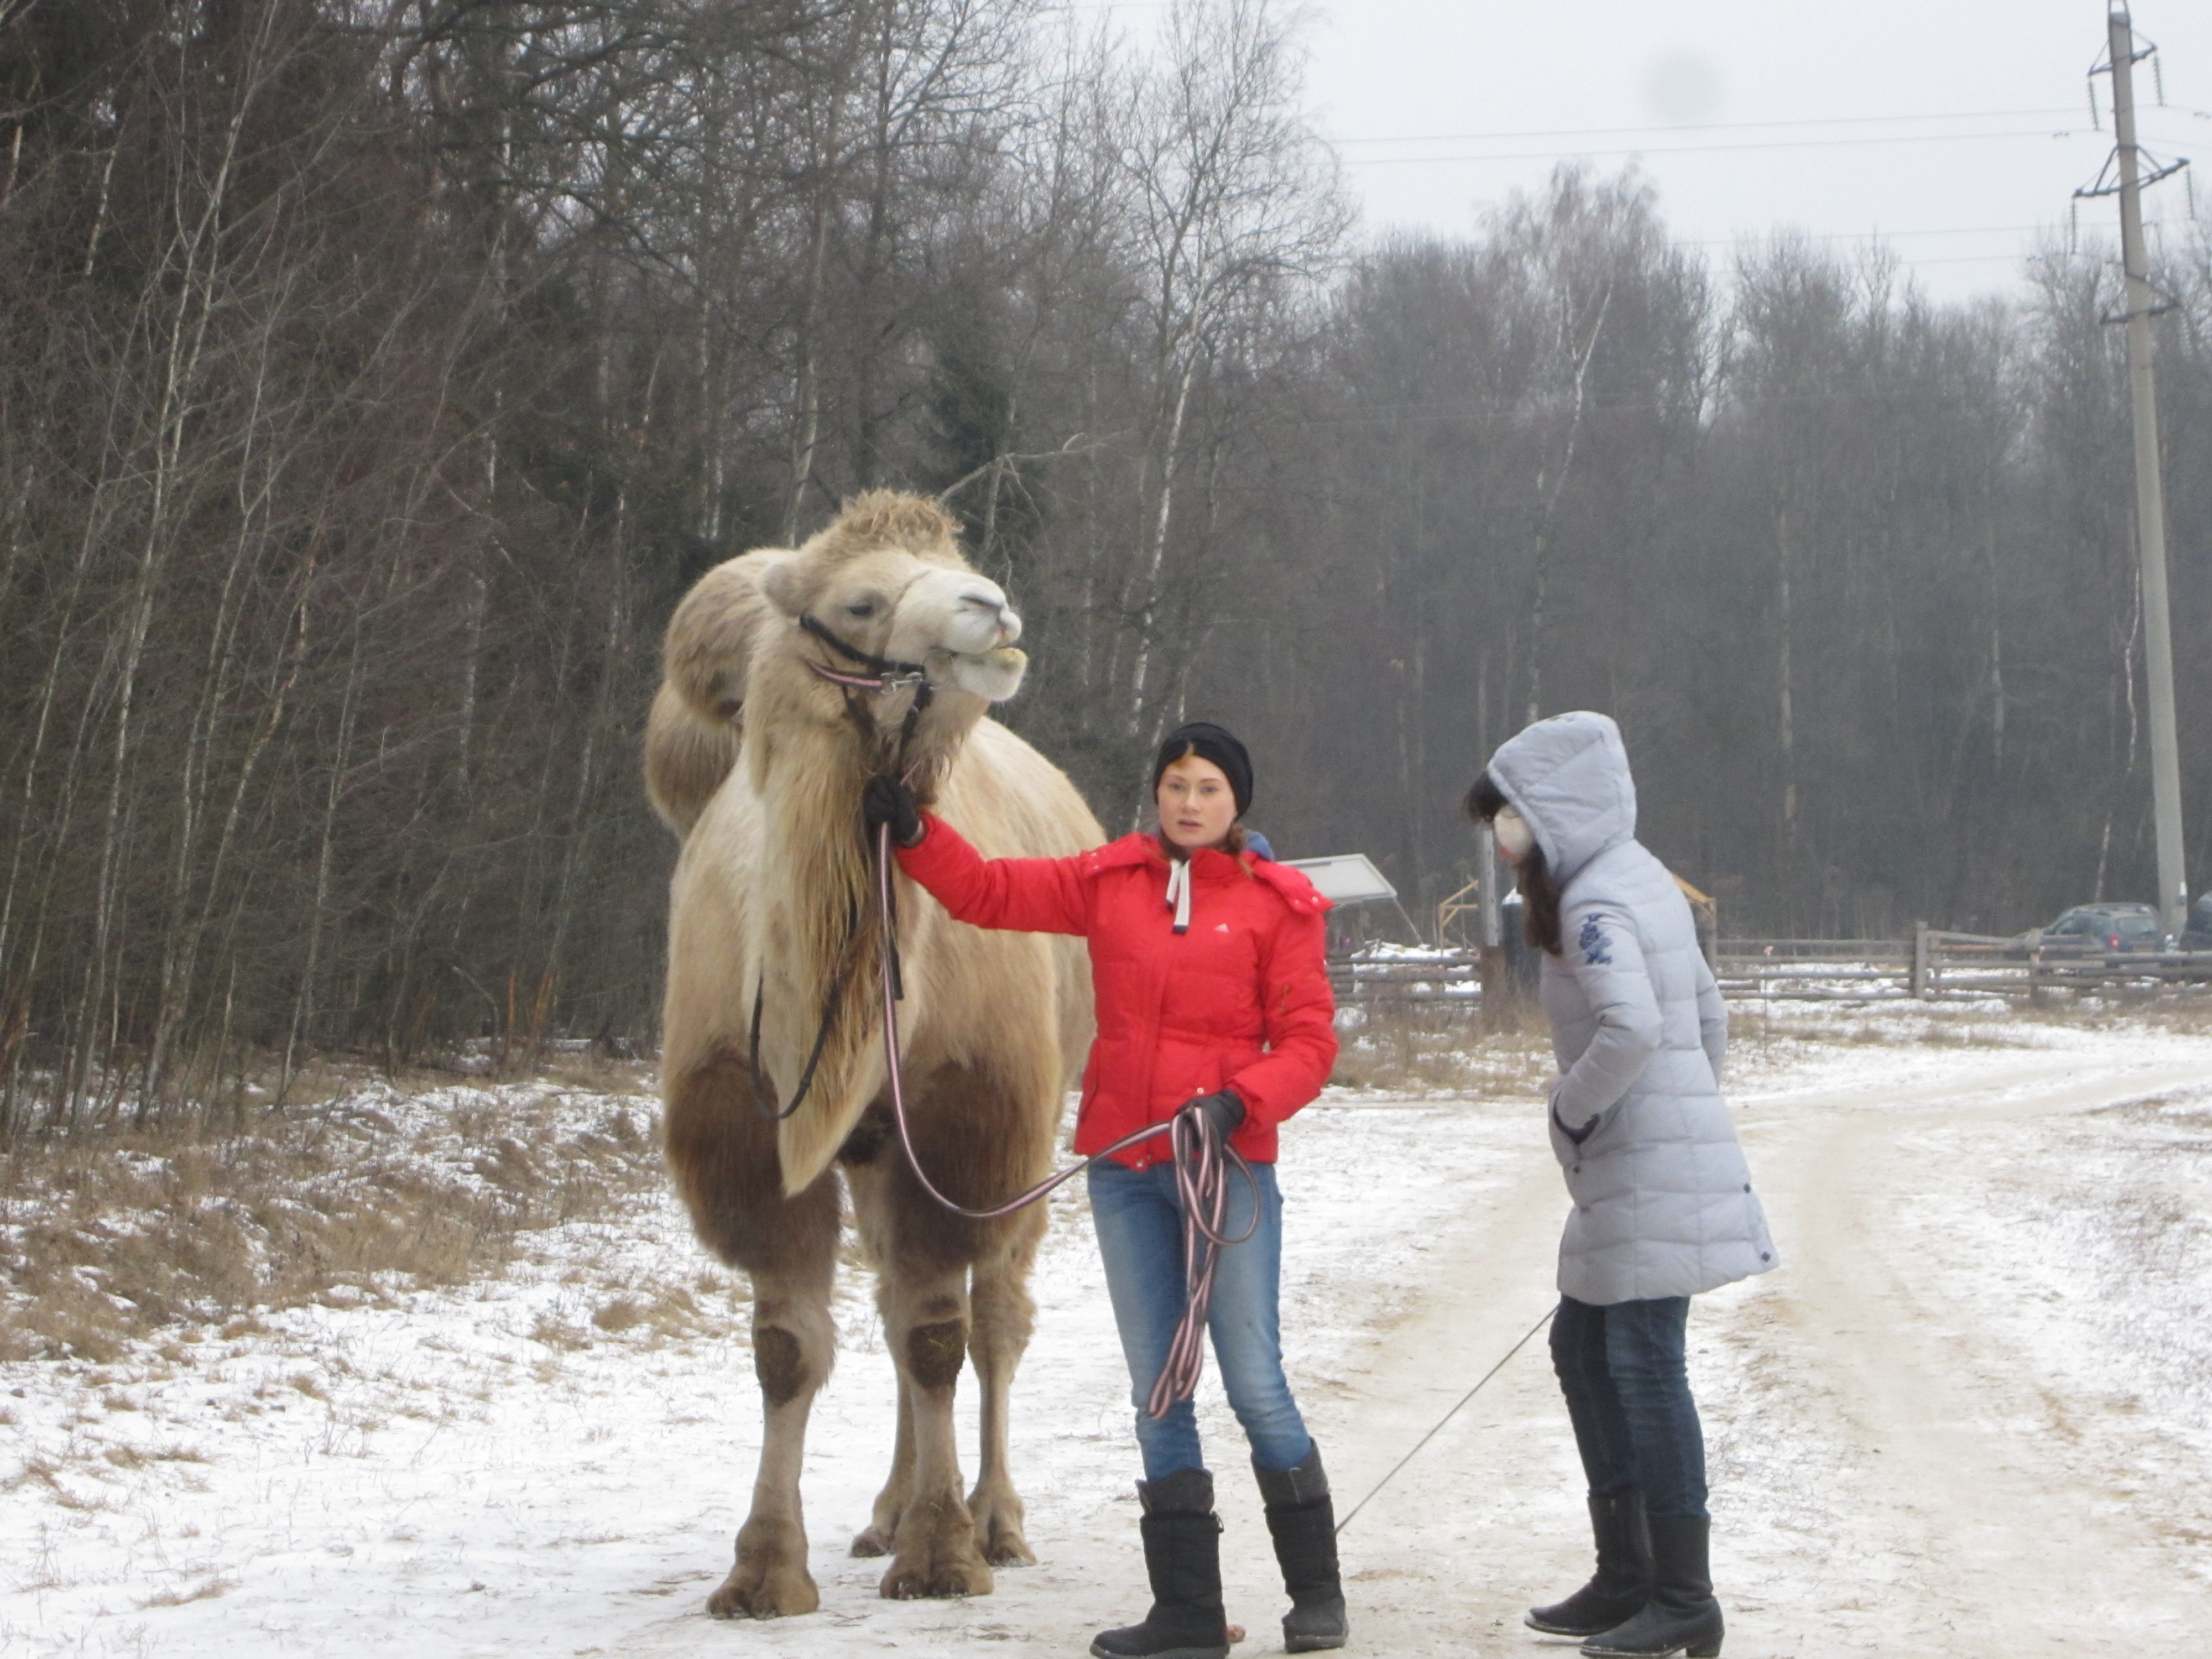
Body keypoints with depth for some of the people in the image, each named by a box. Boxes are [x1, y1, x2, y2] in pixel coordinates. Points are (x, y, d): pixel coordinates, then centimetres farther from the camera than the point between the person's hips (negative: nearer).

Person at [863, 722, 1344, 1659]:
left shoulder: (1276, 905, -2)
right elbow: (987, 890, 12)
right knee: (1157, 1390, 7)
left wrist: (1240, 1100, -21)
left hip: (1229, 1164, -4)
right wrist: (913, 834, -3)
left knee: (1254, 1383, -5)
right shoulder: (1109, 882, 7)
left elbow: (1309, 1042, -6)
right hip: (1122, 1166, 4)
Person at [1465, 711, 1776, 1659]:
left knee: (1643, 1365, -7)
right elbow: (1708, 1011, 22)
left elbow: (1633, 1027, -30)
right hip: (1640, 1164, 11)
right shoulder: (1639, 881, 16)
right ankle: (1625, 1580, 19)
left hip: (1650, 1172, -11)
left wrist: (1574, 1109, -15)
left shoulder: (1594, 903, -16)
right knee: (1582, 1343, 15)